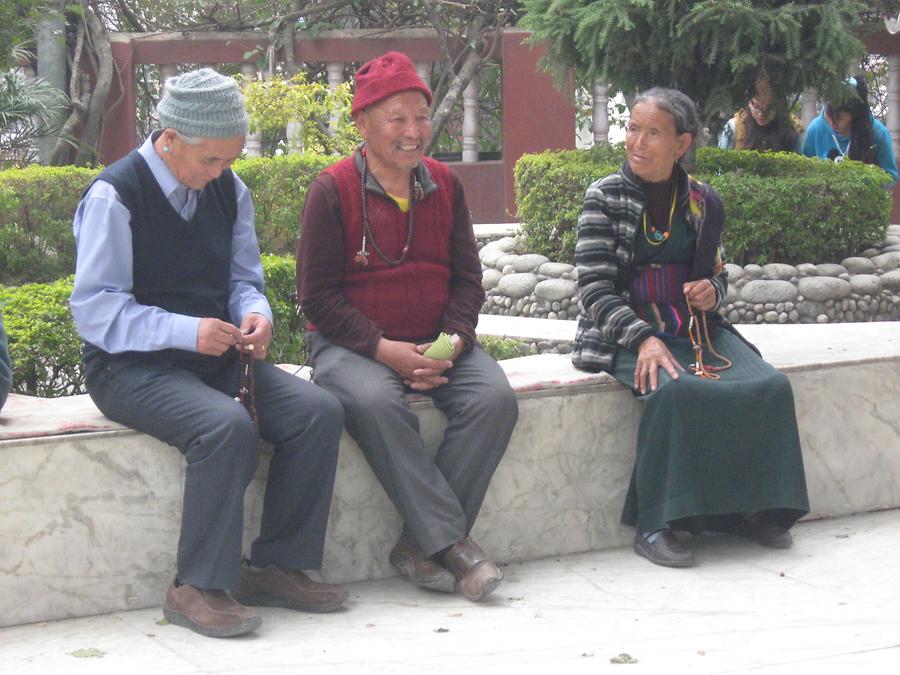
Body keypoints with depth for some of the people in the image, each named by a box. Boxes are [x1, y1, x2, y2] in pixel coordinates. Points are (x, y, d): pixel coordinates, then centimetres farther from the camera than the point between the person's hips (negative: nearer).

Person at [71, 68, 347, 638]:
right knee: (228, 427, -34)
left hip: (216, 356, 7)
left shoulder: (229, 190, 10)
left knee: (319, 411, -16)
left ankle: (277, 567, -7)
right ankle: (198, 587, -23)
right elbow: (94, 309, -15)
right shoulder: (115, 196, -11)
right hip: (131, 367, -7)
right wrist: (185, 331, -26)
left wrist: (255, 313, -8)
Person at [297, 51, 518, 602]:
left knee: (496, 398, -24)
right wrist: (383, 349, -18)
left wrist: (453, 341, -8)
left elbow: (467, 278, 12)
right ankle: (451, 542, -31)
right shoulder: (333, 190, -4)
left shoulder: (444, 185, 10)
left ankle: (420, 544, -21)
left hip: (436, 343, 4)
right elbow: (318, 294, -6)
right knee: (377, 404, -37)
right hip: (352, 344, -4)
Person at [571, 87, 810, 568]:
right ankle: (655, 525, -27)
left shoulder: (703, 202, 10)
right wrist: (643, 338, -23)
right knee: (678, 389, -36)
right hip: (627, 332, -4)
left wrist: (712, 290, -3)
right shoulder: (605, 198, -1)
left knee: (770, 385, -21)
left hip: (694, 326, 5)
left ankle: (751, 508, -6)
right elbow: (594, 290, -8)